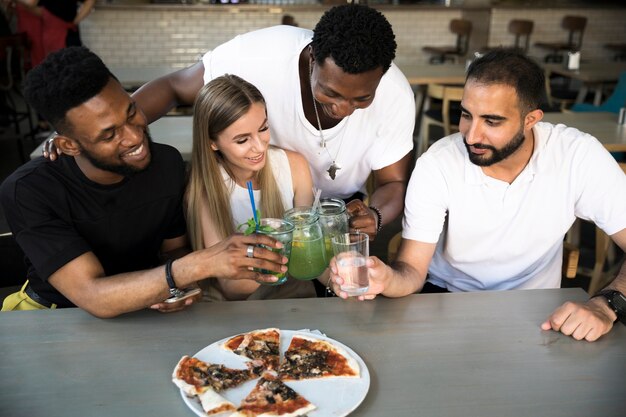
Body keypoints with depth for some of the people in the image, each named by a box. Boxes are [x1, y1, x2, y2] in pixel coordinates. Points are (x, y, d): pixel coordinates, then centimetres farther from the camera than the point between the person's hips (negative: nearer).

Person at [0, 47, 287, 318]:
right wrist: (200, 264, -43)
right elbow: (95, 298, -32)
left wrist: (180, 279, -20)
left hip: (142, 311, 2)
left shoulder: (168, 163, -12)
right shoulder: (26, 191, -24)